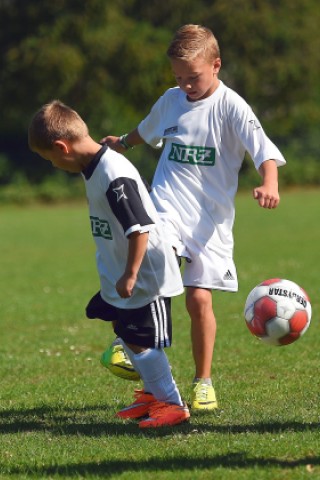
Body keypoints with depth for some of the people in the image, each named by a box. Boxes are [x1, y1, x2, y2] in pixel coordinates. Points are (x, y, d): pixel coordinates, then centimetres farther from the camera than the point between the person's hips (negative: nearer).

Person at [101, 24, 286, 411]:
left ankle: (203, 382, 13)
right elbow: (148, 131, 32)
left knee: (199, 299, -4)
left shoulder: (231, 107, -8)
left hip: (211, 217, -2)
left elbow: (264, 150, -21)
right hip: (167, 206, 2)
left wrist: (269, 183, -41)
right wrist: (123, 143, 52)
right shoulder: (171, 101, 8)